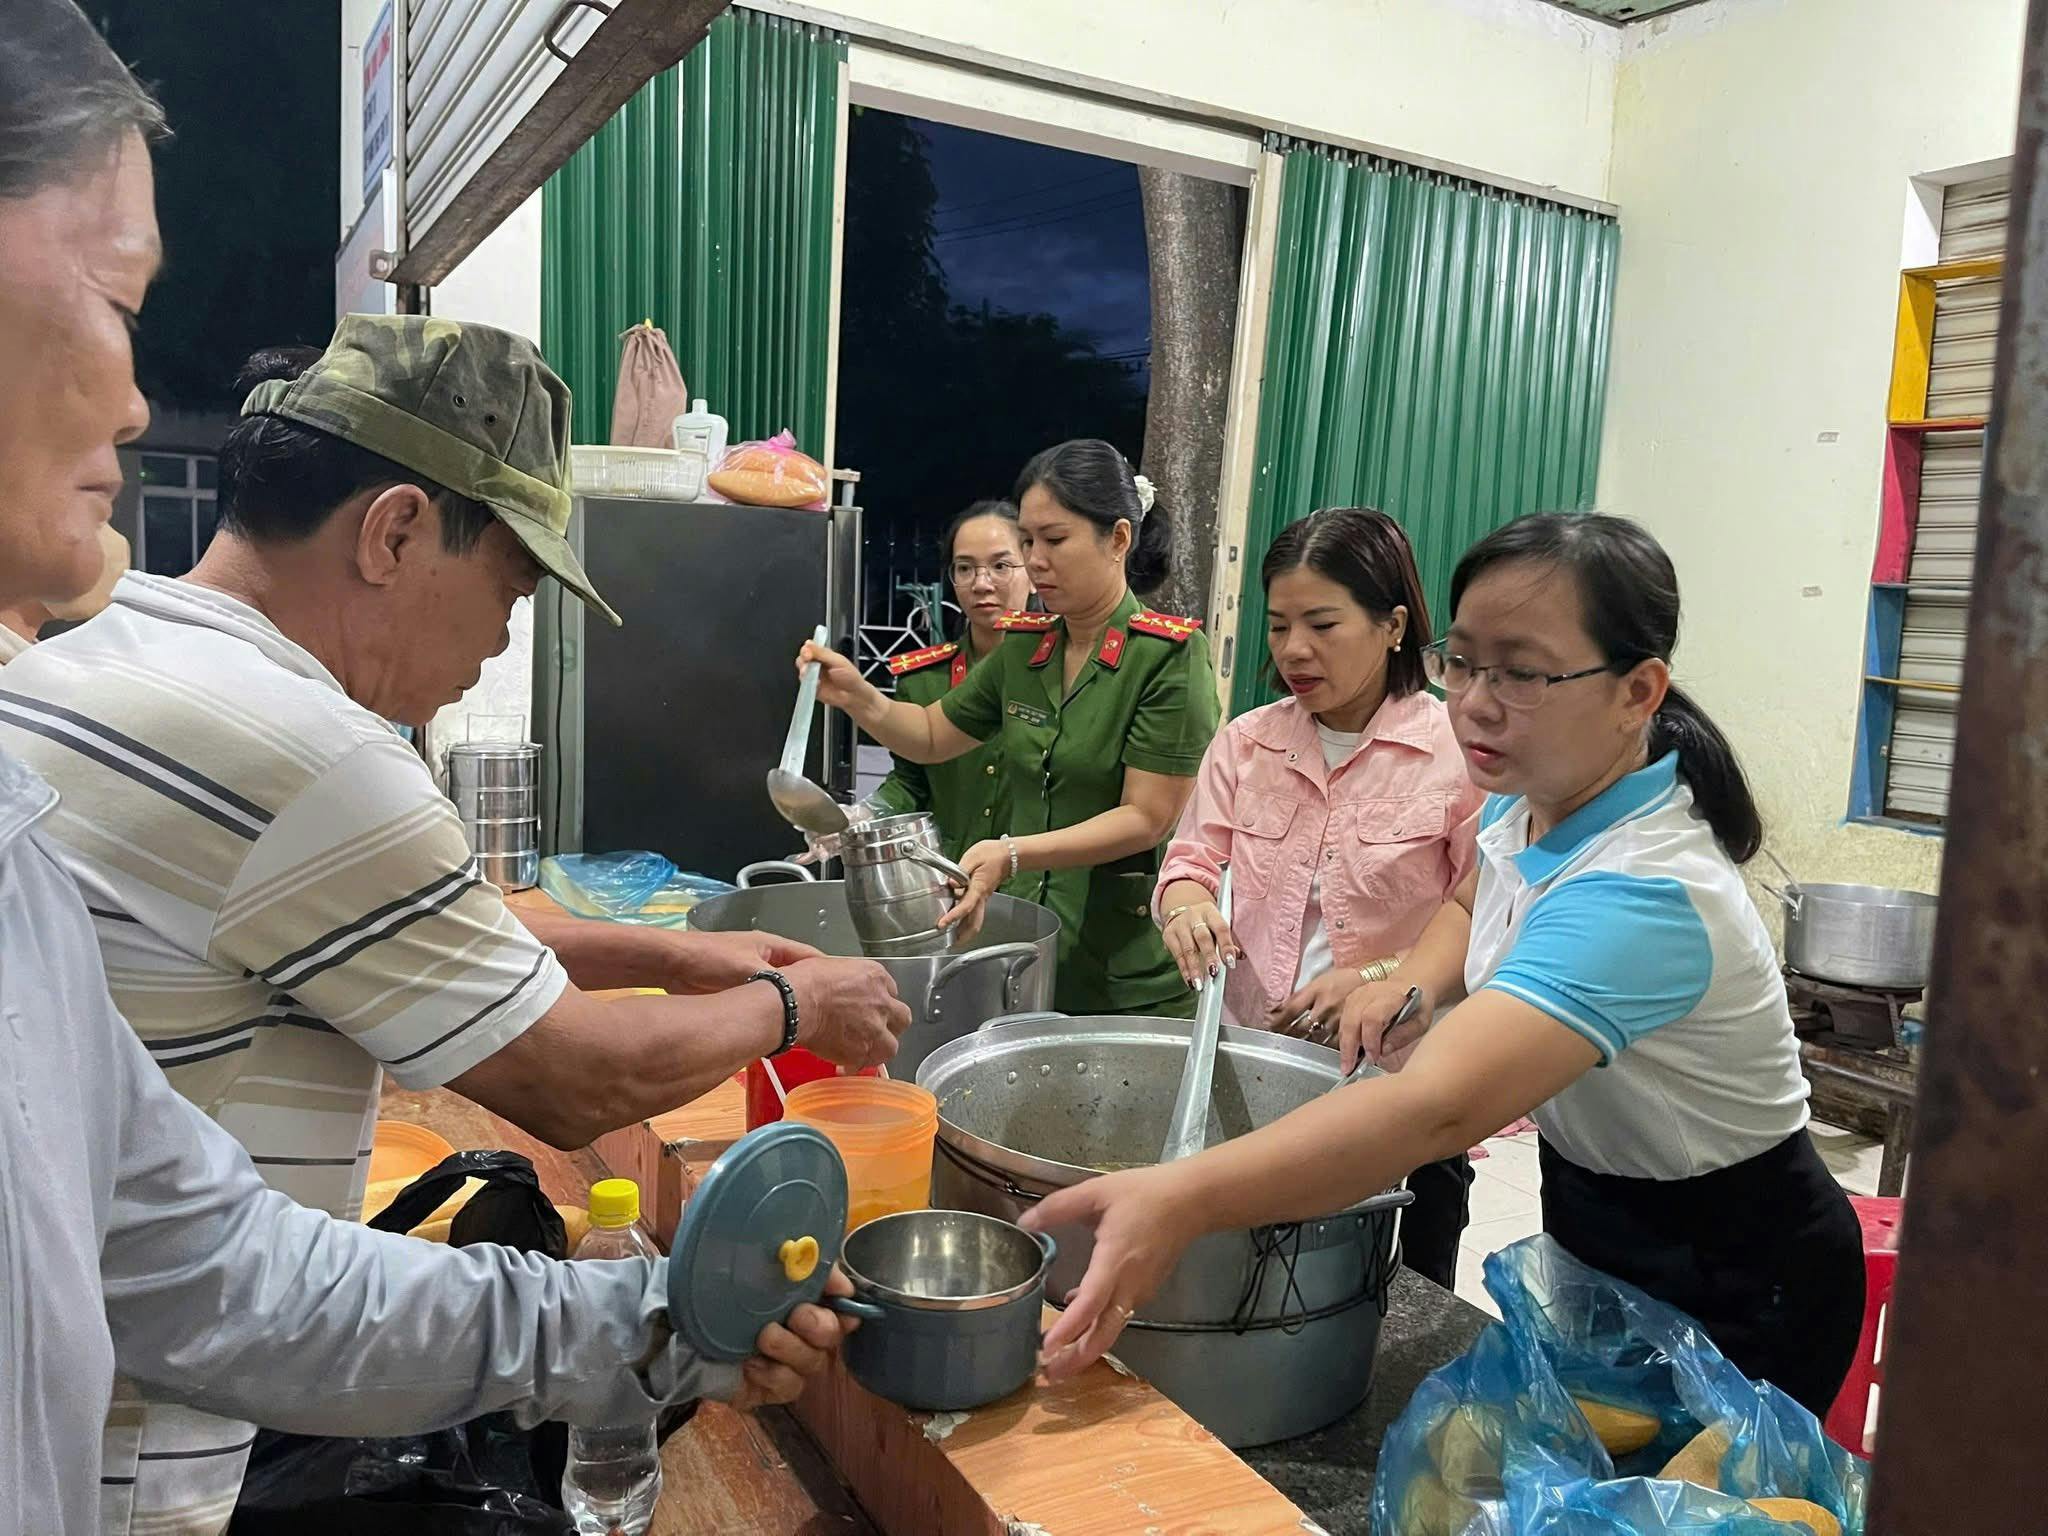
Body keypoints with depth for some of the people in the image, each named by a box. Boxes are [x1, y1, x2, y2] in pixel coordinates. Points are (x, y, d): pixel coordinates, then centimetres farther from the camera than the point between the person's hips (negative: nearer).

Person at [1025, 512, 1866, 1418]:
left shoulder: (1642, 895, -36)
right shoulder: (1531, 800, -10)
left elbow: (1439, 1106, -51)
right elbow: (1475, 903, 14)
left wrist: (1182, 1199, -62)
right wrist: (1416, 984, -9)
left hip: (1731, 1281, -7)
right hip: (1591, 1214, 7)